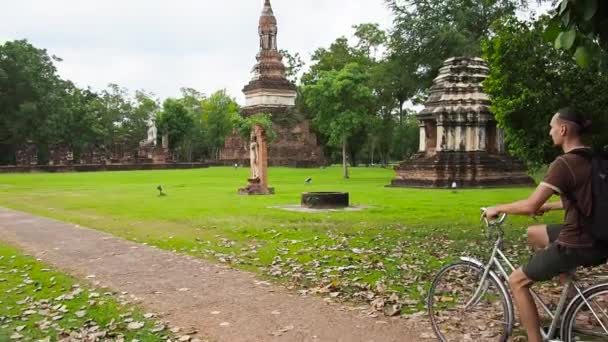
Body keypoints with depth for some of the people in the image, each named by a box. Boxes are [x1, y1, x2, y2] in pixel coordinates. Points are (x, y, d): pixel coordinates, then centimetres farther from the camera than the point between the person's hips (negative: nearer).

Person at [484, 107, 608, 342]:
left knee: (517, 281, 2)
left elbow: (530, 206, -23)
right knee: (533, 234, 28)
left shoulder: (564, 163, -20)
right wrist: (548, 206, 29)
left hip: (577, 243, -9)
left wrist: (498, 208, -7)